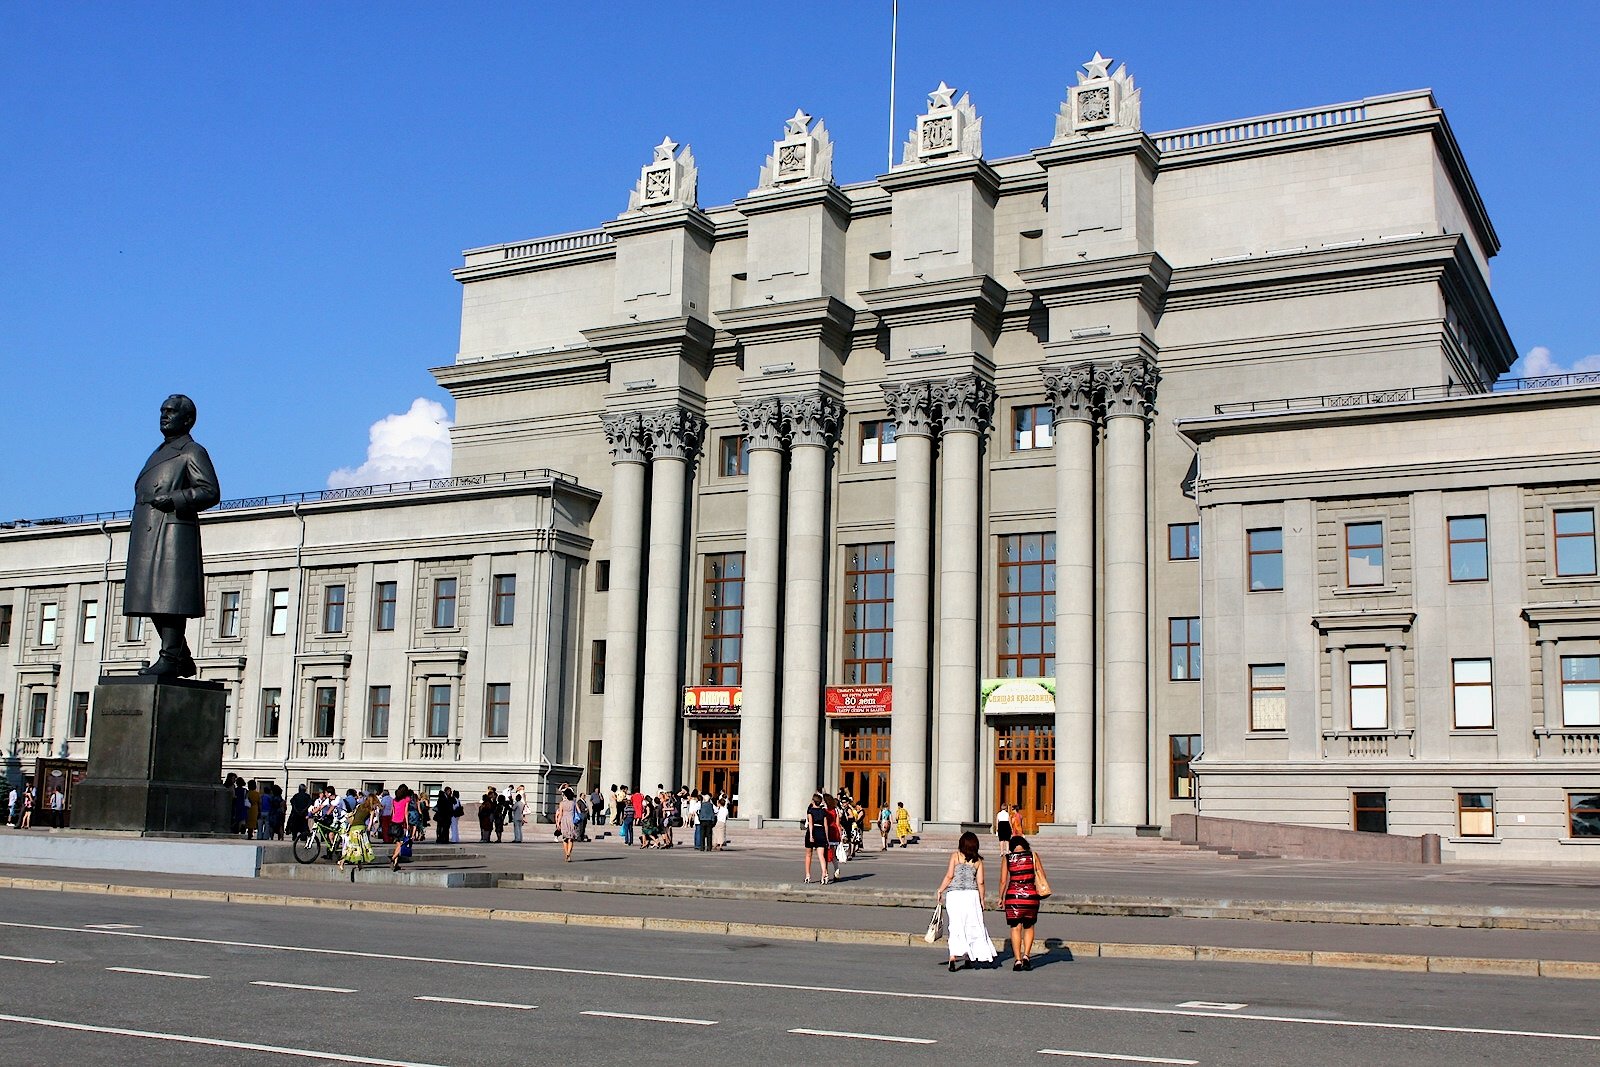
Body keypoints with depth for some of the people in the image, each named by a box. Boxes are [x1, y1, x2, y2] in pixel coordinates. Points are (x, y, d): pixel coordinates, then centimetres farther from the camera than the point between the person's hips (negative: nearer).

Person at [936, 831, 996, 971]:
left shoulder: (955, 855, -1)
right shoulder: (978, 861, 5)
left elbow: (949, 876, -7)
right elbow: (980, 882, 5)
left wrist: (940, 890, 3)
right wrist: (982, 900, 14)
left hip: (954, 894, -2)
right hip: (972, 895, 2)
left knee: (956, 927, -2)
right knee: (973, 926, 12)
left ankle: (953, 956, -16)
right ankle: (968, 959, 17)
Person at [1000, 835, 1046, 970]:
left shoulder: (1007, 858, 3)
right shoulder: (1033, 856, 4)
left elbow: (1003, 881, 3)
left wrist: (1001, 898, 13)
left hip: (1013, 895, 0)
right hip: (1030, 895, 0)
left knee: (1015, 928, 7)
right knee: (1028, 927, 16)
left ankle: (1017, 960, 2)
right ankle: (1026, 955, 2)